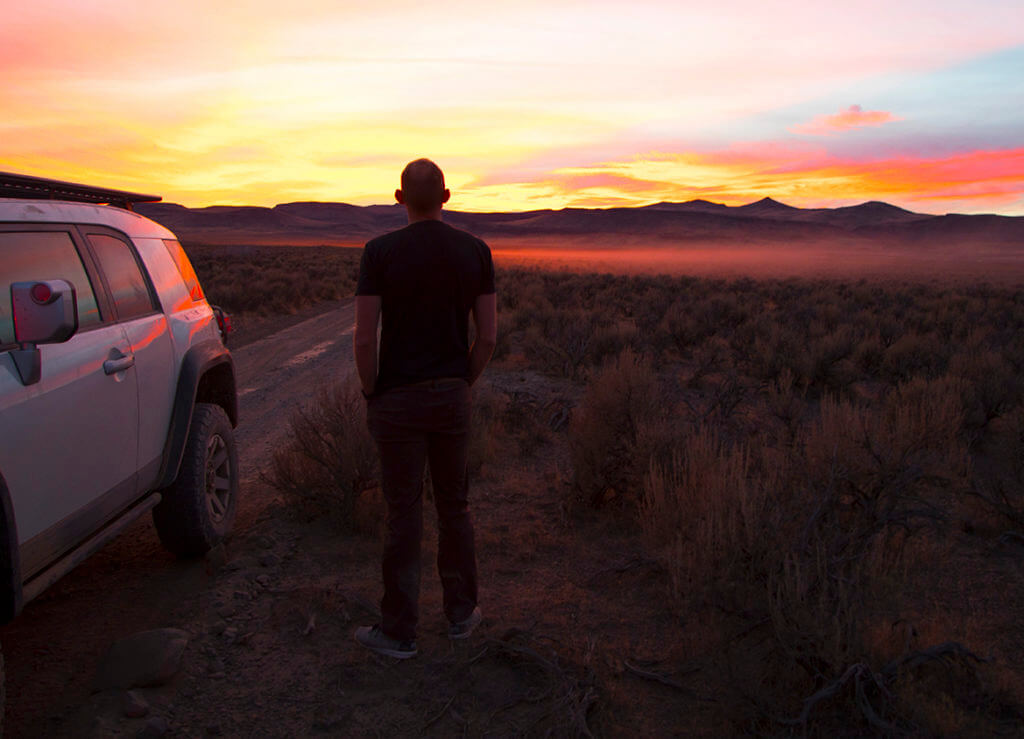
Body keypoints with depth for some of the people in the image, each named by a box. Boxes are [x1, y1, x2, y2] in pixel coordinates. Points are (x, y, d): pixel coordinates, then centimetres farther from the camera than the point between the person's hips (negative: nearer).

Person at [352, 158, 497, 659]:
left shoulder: (381, 251, -10)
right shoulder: (475, 251, 0)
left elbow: (364, 339, -13)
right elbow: (488, 336, 0)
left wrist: (371, 393, 1)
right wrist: (462, 382, 12)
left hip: (398, 400, -3)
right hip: (453, 397, 3)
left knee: (404, 515, 5)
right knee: (454, 507, 16)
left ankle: (399, 632, 18)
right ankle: (461, 613, 29)